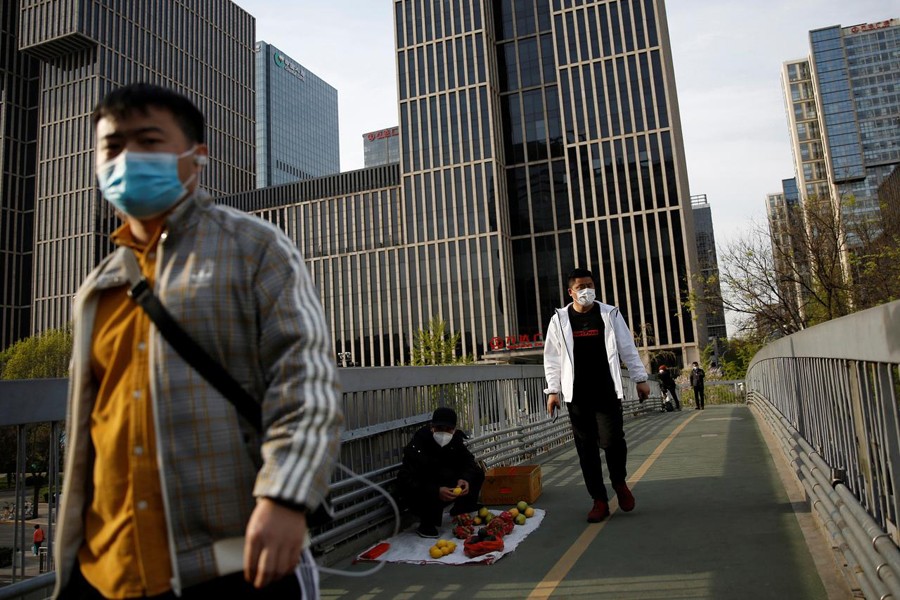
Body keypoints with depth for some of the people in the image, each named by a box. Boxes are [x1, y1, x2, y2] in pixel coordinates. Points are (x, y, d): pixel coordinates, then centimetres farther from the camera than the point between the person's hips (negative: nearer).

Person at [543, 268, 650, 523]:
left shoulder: (610, 314, 6)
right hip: (577, 396, 1)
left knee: (612, 441, -9)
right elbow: (552, 359, 6)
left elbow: (627, 349, 9)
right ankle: (599, 500, 16)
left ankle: (619, 482, 22)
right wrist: (553, 390, 0)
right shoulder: (560, 320, 5)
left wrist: (640, 378, 6)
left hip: (607, 393, -1)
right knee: (586, 449, 4)